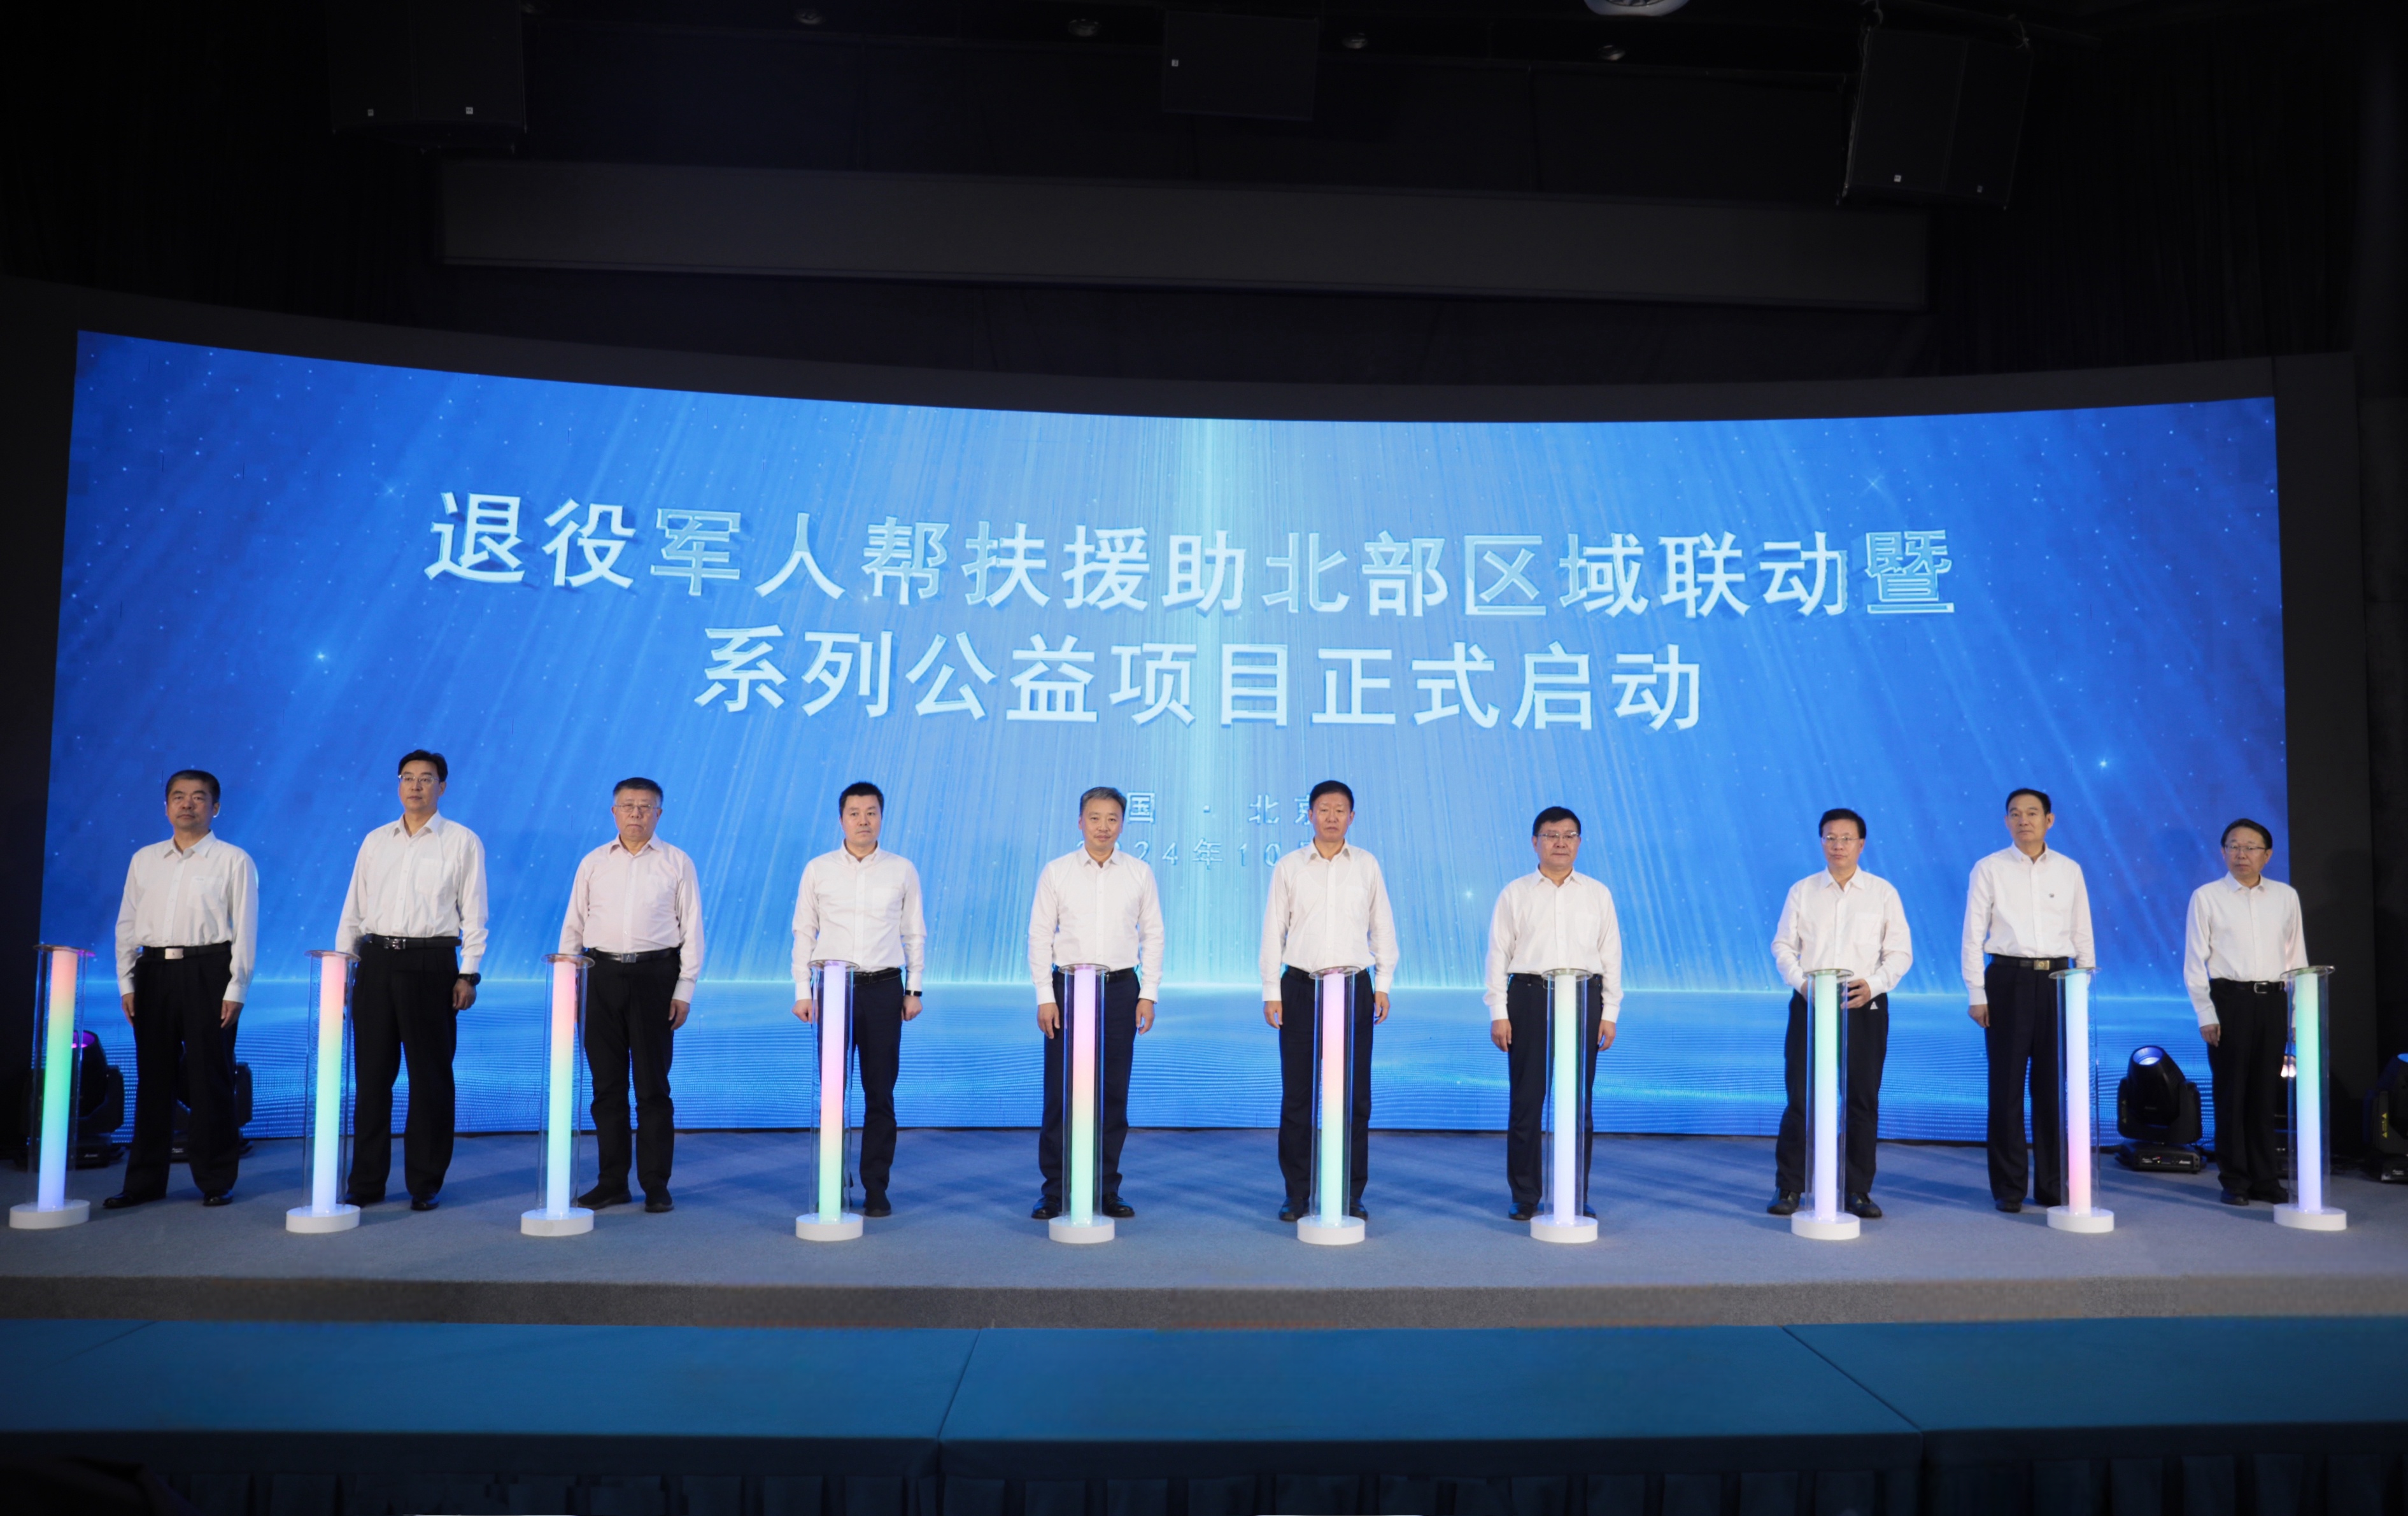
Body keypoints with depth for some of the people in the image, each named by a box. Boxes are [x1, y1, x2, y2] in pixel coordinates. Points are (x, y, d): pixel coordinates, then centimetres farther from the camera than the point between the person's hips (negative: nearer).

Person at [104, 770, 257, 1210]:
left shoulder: (233, 860, 0)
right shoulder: (144, 860, 13)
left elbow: (245, 928, -4)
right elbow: (127, 923, 14)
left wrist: (236, 988, -9)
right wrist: (126, 982, 6)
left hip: (206, 971, -4)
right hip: (153, 973, 4)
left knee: (209, 1078, 0)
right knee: (152, 1078, 9)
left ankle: (215, 1180, 10)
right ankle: (144, 1181, 18)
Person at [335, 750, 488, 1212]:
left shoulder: (462, 842, 2)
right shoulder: (375, 841, 13)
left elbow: (473, 913, -1)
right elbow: (354, 908, 14)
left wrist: (469, 974, -7)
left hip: (431, 962, -3)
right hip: (377, 961, 3)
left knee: (430, 1075, 2)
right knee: (371, 1073, 6)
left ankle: (425, 1182, 12)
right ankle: (367, 1181, 15)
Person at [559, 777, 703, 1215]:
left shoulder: (677, 863, 3)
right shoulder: (593, 863, 10)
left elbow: (692, 929, 2)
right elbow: (573, 925, 12)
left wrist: (685, 990, -5)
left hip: (654, 974, -3)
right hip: (601, 975, 3)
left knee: (653, 1085, 1)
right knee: (607, 1084, 7)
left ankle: (656, 1185, 9)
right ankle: (612, 1182, 16)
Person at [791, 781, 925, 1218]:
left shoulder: (902, 871, 5)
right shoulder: (818, 870, 4)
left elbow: (914, 935, 9)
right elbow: (804, 933, 6)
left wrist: (914, 990, 4)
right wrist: (802, 992, 1)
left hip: (884, 989, 0)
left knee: (880, 1093, 3)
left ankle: (876, 1188, 11)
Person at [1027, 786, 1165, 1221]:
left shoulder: (1139, 873, 5)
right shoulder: (1056, 872, 2)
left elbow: (1152, 935, 7)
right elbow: (1040, 936, 2)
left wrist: (1149, 995, 0)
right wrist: (1045, 997, -5)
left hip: (1120, 989, 1)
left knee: (1114, 1094, 5)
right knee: (1060, 1092, 0)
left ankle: (1107, 1189, 15)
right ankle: (1054, 1190, 10)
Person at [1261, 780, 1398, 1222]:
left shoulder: (1366, 865, 6)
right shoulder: (1289, 866, 4)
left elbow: (1383, 926, 10)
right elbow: (1273, 931, 5)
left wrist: (1383, 985, 4)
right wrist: (1271, 992, 1)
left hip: (1354, 986, 0)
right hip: (1300, 986, 0)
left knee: (1355, 1095, 3)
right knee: (1296, 1094, 2)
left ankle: (1351, 1194, 13)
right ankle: (1298, 1193, 11)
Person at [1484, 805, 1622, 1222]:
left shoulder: (1598, 894, 11)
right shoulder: (1515, 894, 7)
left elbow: (1611, 955, 10)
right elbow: (1498, 954, 4)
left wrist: (1609, 1013, 4)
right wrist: (1498, 1013, -3)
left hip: (1583, 999, 1)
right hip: (1528, 997, -1)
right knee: (1525, 1101, 1)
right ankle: (1524, 1197, 11)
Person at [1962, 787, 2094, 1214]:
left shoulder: (2069, 870, 8)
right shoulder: (1989, 869, 2)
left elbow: (2082, 935, 11)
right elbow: (1973, 935, 1)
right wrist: (1977, 995, -4)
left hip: (2057, 978, 2)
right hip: (2008, 978, -2)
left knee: (2054, 1084, 5)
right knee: (2006, 1084, 2)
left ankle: (2053, 1184, 17)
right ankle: (2008, 1186, 12)